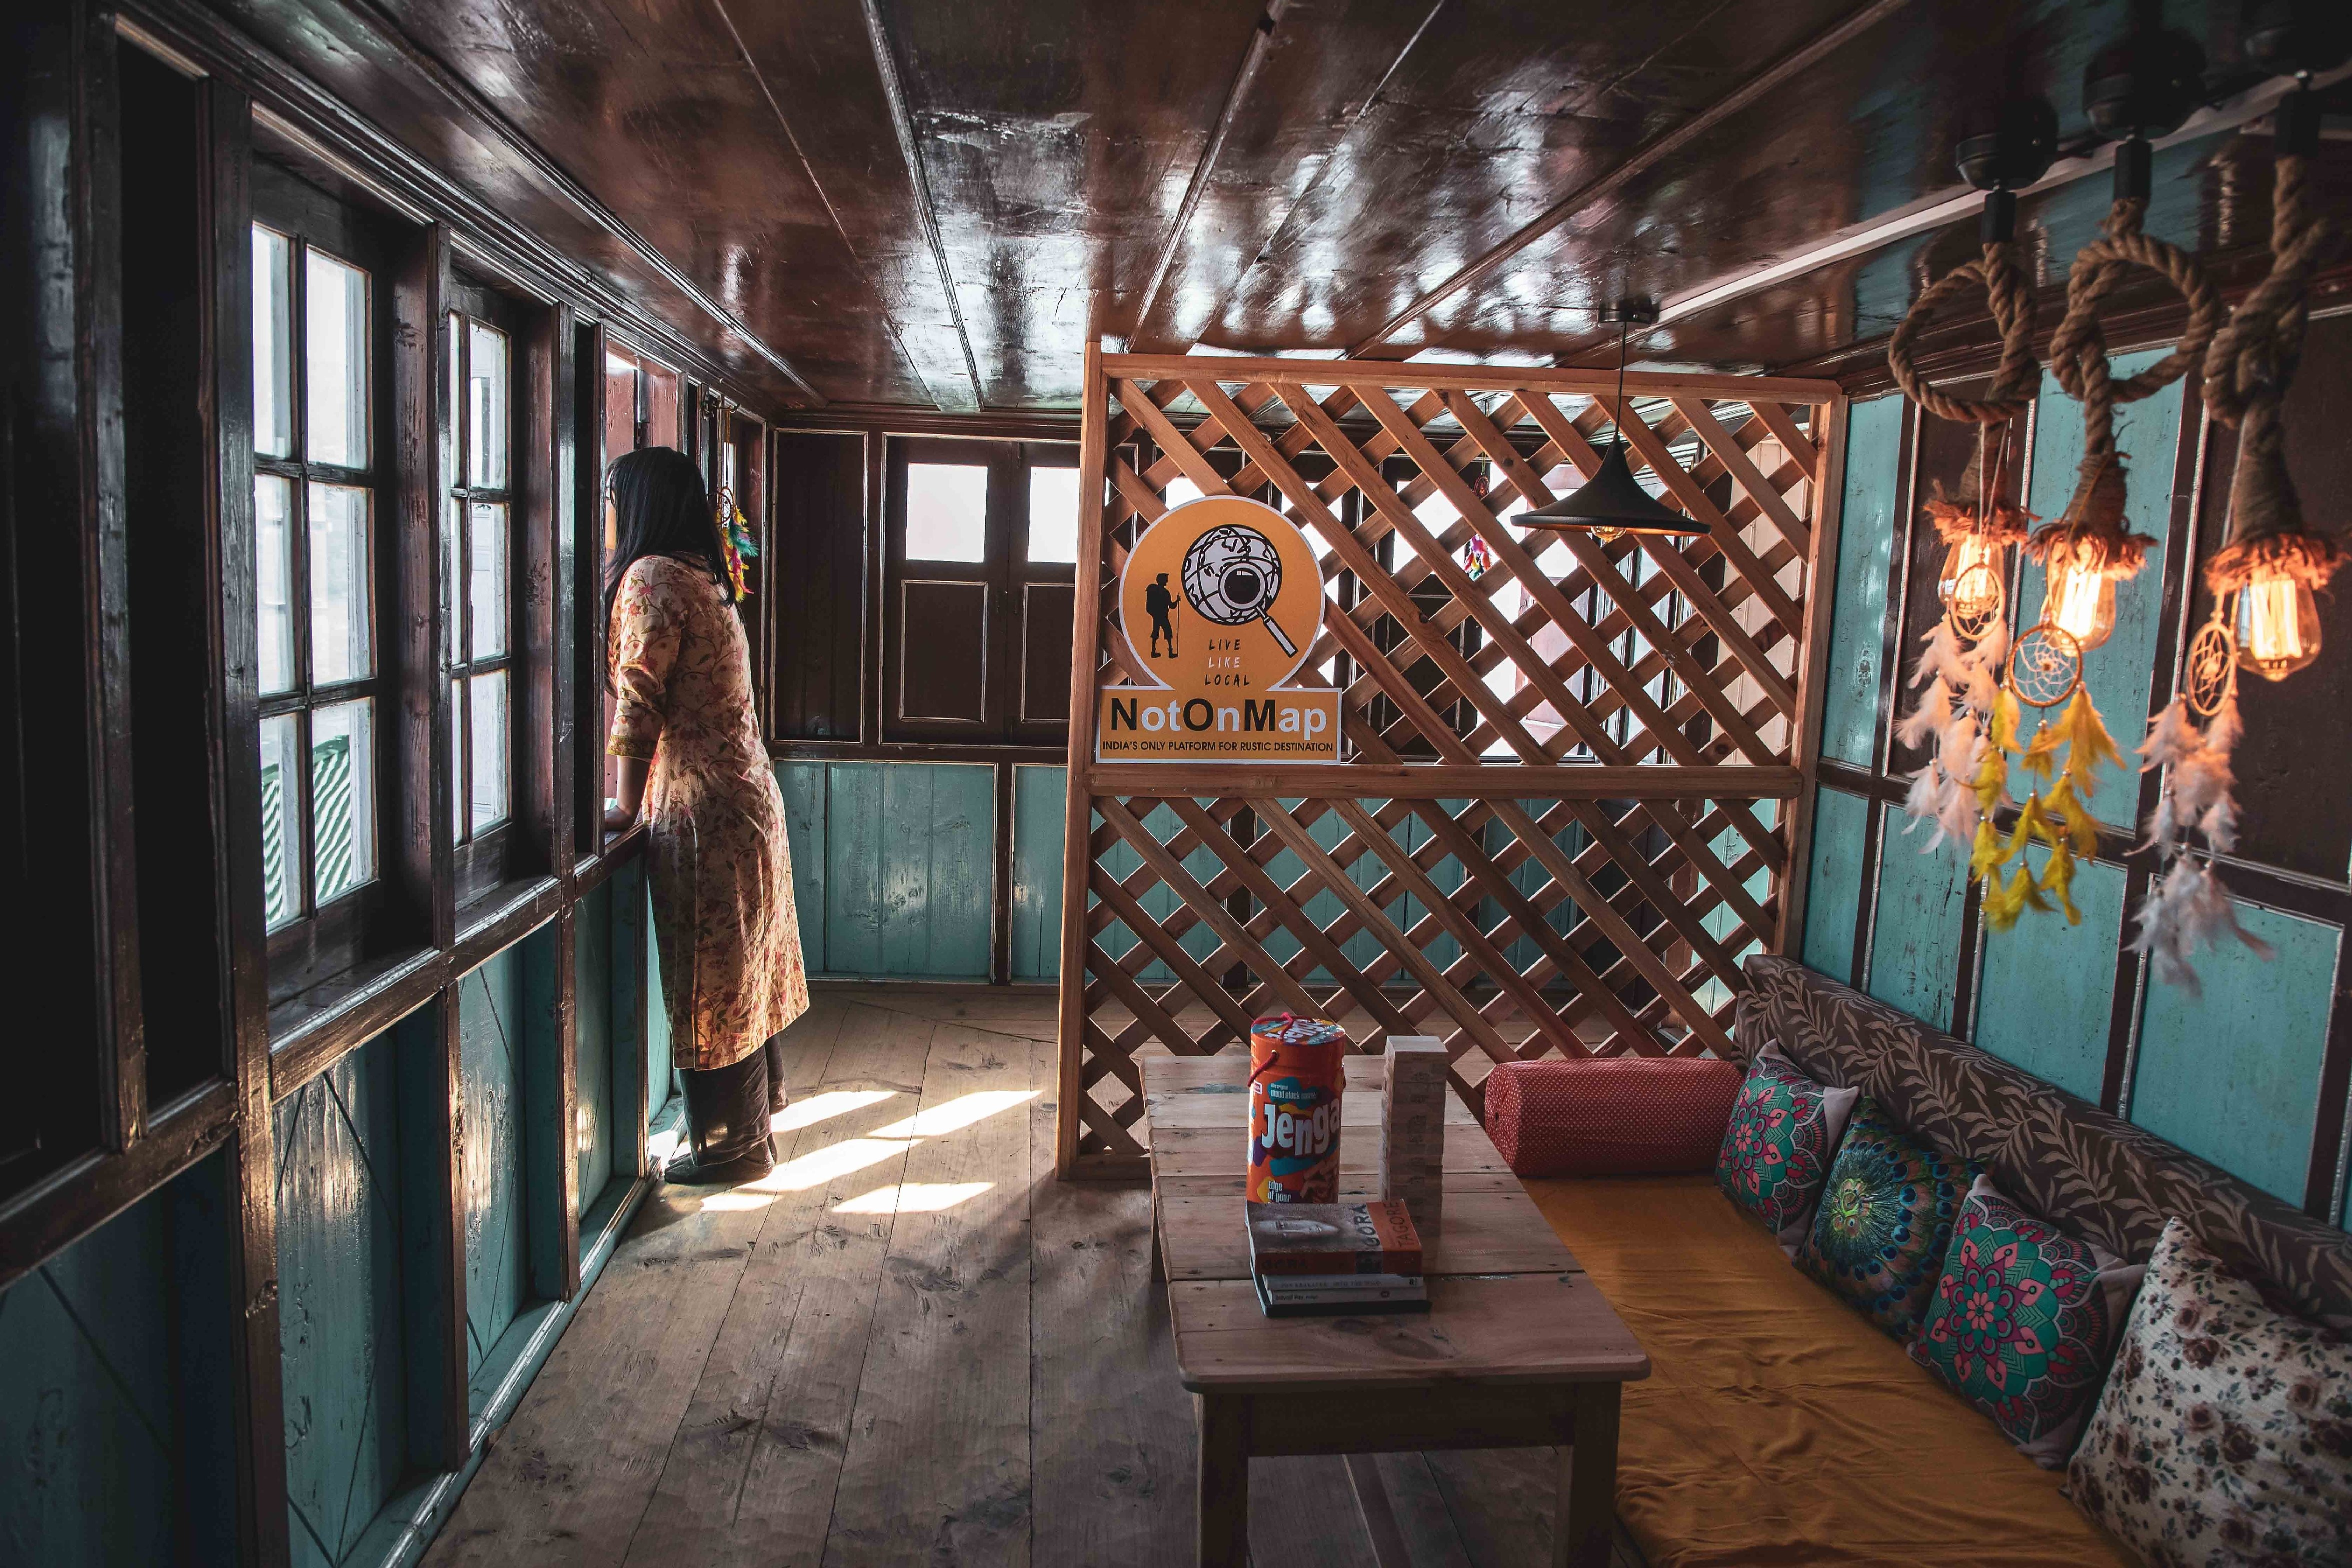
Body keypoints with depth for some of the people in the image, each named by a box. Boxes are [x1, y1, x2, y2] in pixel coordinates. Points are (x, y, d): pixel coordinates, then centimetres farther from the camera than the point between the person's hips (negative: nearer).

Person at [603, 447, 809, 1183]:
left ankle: (731, 1144, 14)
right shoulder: (703, 577, 14)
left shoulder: (652, 577, -15)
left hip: (703, 810, -9)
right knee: (746, 966, 19)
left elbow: (639, 703, -17)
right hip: (745, 794, 9)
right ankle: (757, 1110, 33)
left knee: (710, 980, 2)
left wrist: (626, 808, -9)